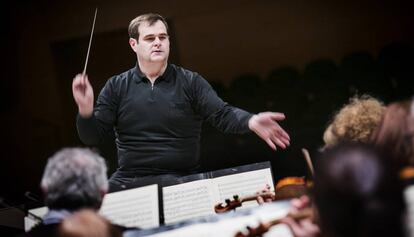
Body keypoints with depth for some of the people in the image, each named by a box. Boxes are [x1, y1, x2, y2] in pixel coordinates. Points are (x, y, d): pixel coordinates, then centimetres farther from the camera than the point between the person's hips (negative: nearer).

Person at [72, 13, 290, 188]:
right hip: (129, 181, 1)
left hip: (182, 181, -1)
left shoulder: (190, 82, 4)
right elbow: (92, 137, 4)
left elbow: (222, 115, -6)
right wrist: (86, 110, -17)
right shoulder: (116, 87, 7)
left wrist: (252, 121, -27)